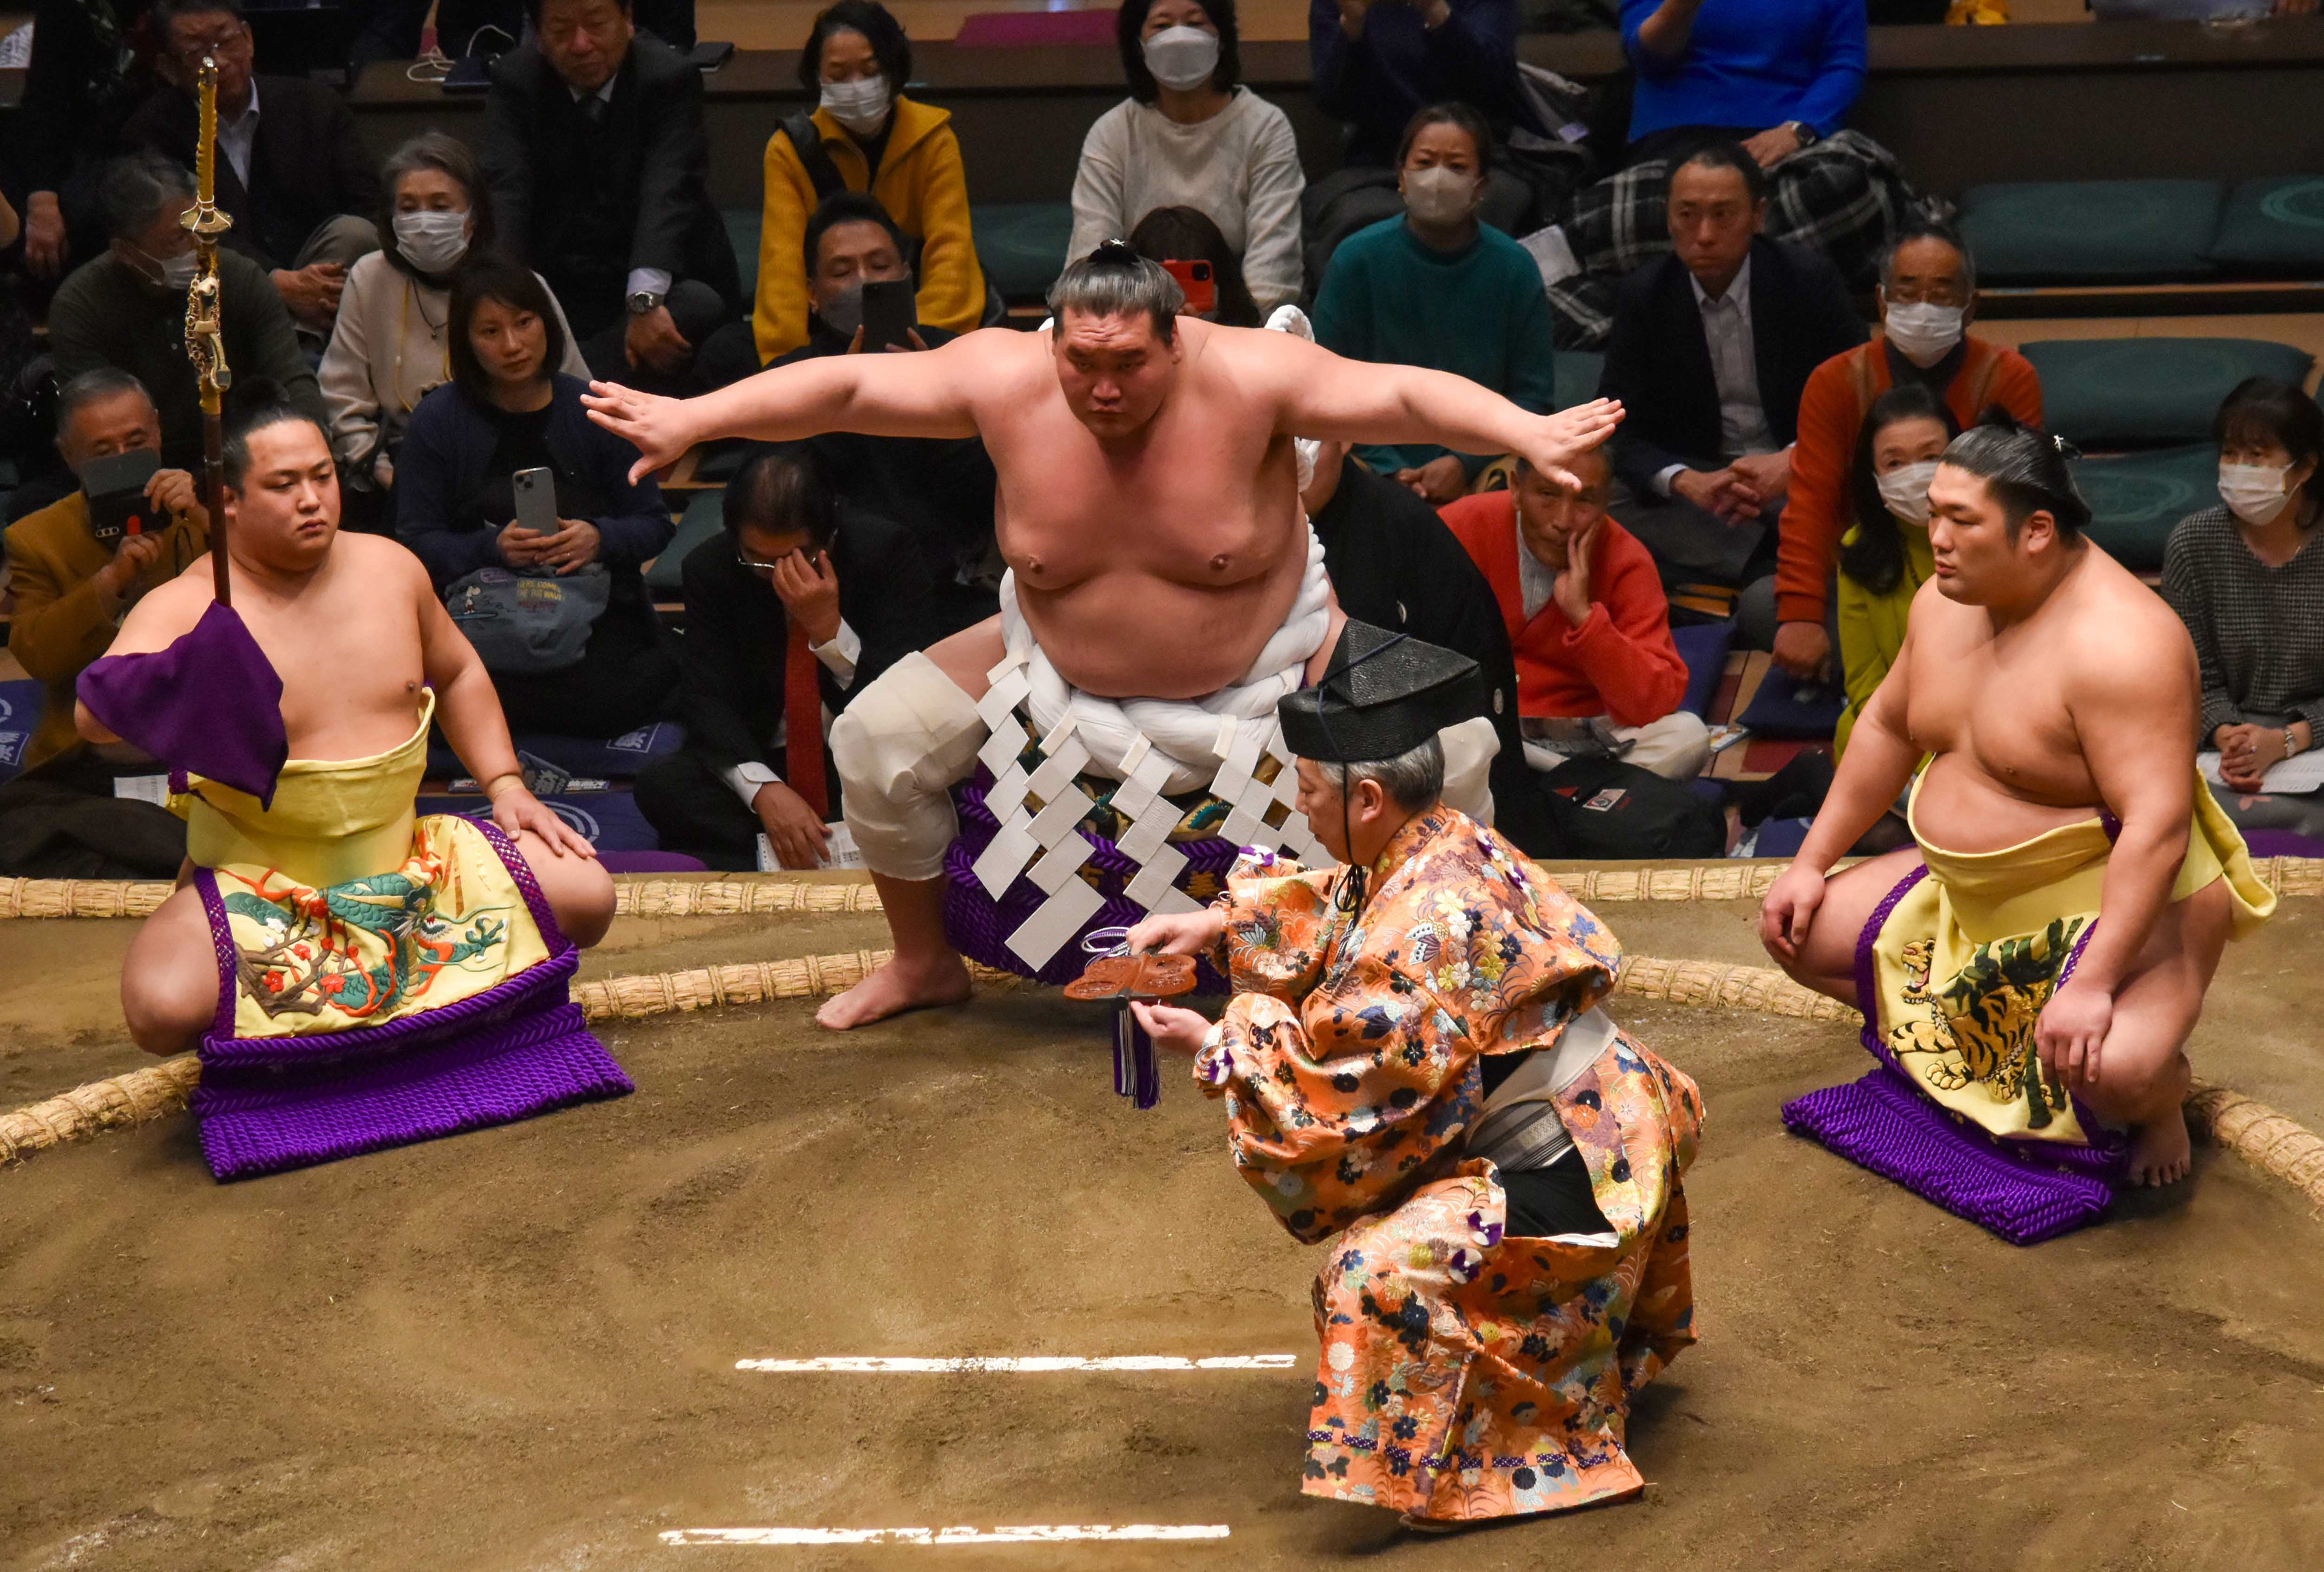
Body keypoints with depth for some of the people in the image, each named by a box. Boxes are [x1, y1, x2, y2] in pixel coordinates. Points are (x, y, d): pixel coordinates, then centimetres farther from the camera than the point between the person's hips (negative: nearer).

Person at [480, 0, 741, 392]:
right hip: (558, 293, 1)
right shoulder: (514, 83, 0)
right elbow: (505, 191, -15)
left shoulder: (671, 78, -7)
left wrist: (645, 300, -38)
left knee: (699, 308, -33)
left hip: (665, 284, -1)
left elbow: (669, 193, -22)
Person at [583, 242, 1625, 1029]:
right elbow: (844, 388, -18)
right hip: (1059, 668, 2)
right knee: (875, 740, -8)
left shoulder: (1247, 379, -28)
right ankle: (924, 962, 17)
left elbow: (1405, 396, -33)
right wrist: (690, 419, -23)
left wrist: (1530, 435, -48)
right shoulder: (1006, 382, -21)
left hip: (1266, 661, -2)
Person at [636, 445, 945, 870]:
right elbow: (708, 697, -11)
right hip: (765, 760, 2)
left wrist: (830, 629, -29)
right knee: (660, 785, -26)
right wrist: (763, 788, -30)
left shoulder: (884, 552, -12)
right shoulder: (710, 569, -6)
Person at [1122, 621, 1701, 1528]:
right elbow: (1335, 912, 21)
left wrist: (1213, 1051, -10)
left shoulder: (1425, 927, -28)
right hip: (1599, 1129, 10)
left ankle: (1482, 1473, -4)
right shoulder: (1445, 844, 0)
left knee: (1377, 1270, -20)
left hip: (1573, 1177, -10)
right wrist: (1218, 925, 10)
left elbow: (1340, 1101, -20)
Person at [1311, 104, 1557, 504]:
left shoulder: (1514, 268, 2)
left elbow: (1532, 396, 3)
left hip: (1481, 468, 1)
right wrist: (1391, 470, -12)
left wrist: (1464, 464, -11)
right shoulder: (1356, 260, 0)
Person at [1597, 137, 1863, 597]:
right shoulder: (1641, 298, 0)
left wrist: (1791, 462, -24)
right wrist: (1688, 482, -24)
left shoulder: (1810, 280, -4)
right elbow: (1622, 433, -3)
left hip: (1804, 472, -2)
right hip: (1696, 480, 3)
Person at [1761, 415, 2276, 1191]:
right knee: (1801, 935, 4)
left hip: (2119, 900, -8)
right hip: (1970, 893, 8)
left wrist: (2092, 984, -39)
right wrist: (1812, 863, 11)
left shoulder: (2117, 640, -29)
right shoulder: (1945, 602, -2)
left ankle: (2161, 1091, 4)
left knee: (2111, 1069, -35)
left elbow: (2158, 824, -34)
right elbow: (1887, 727, 13)